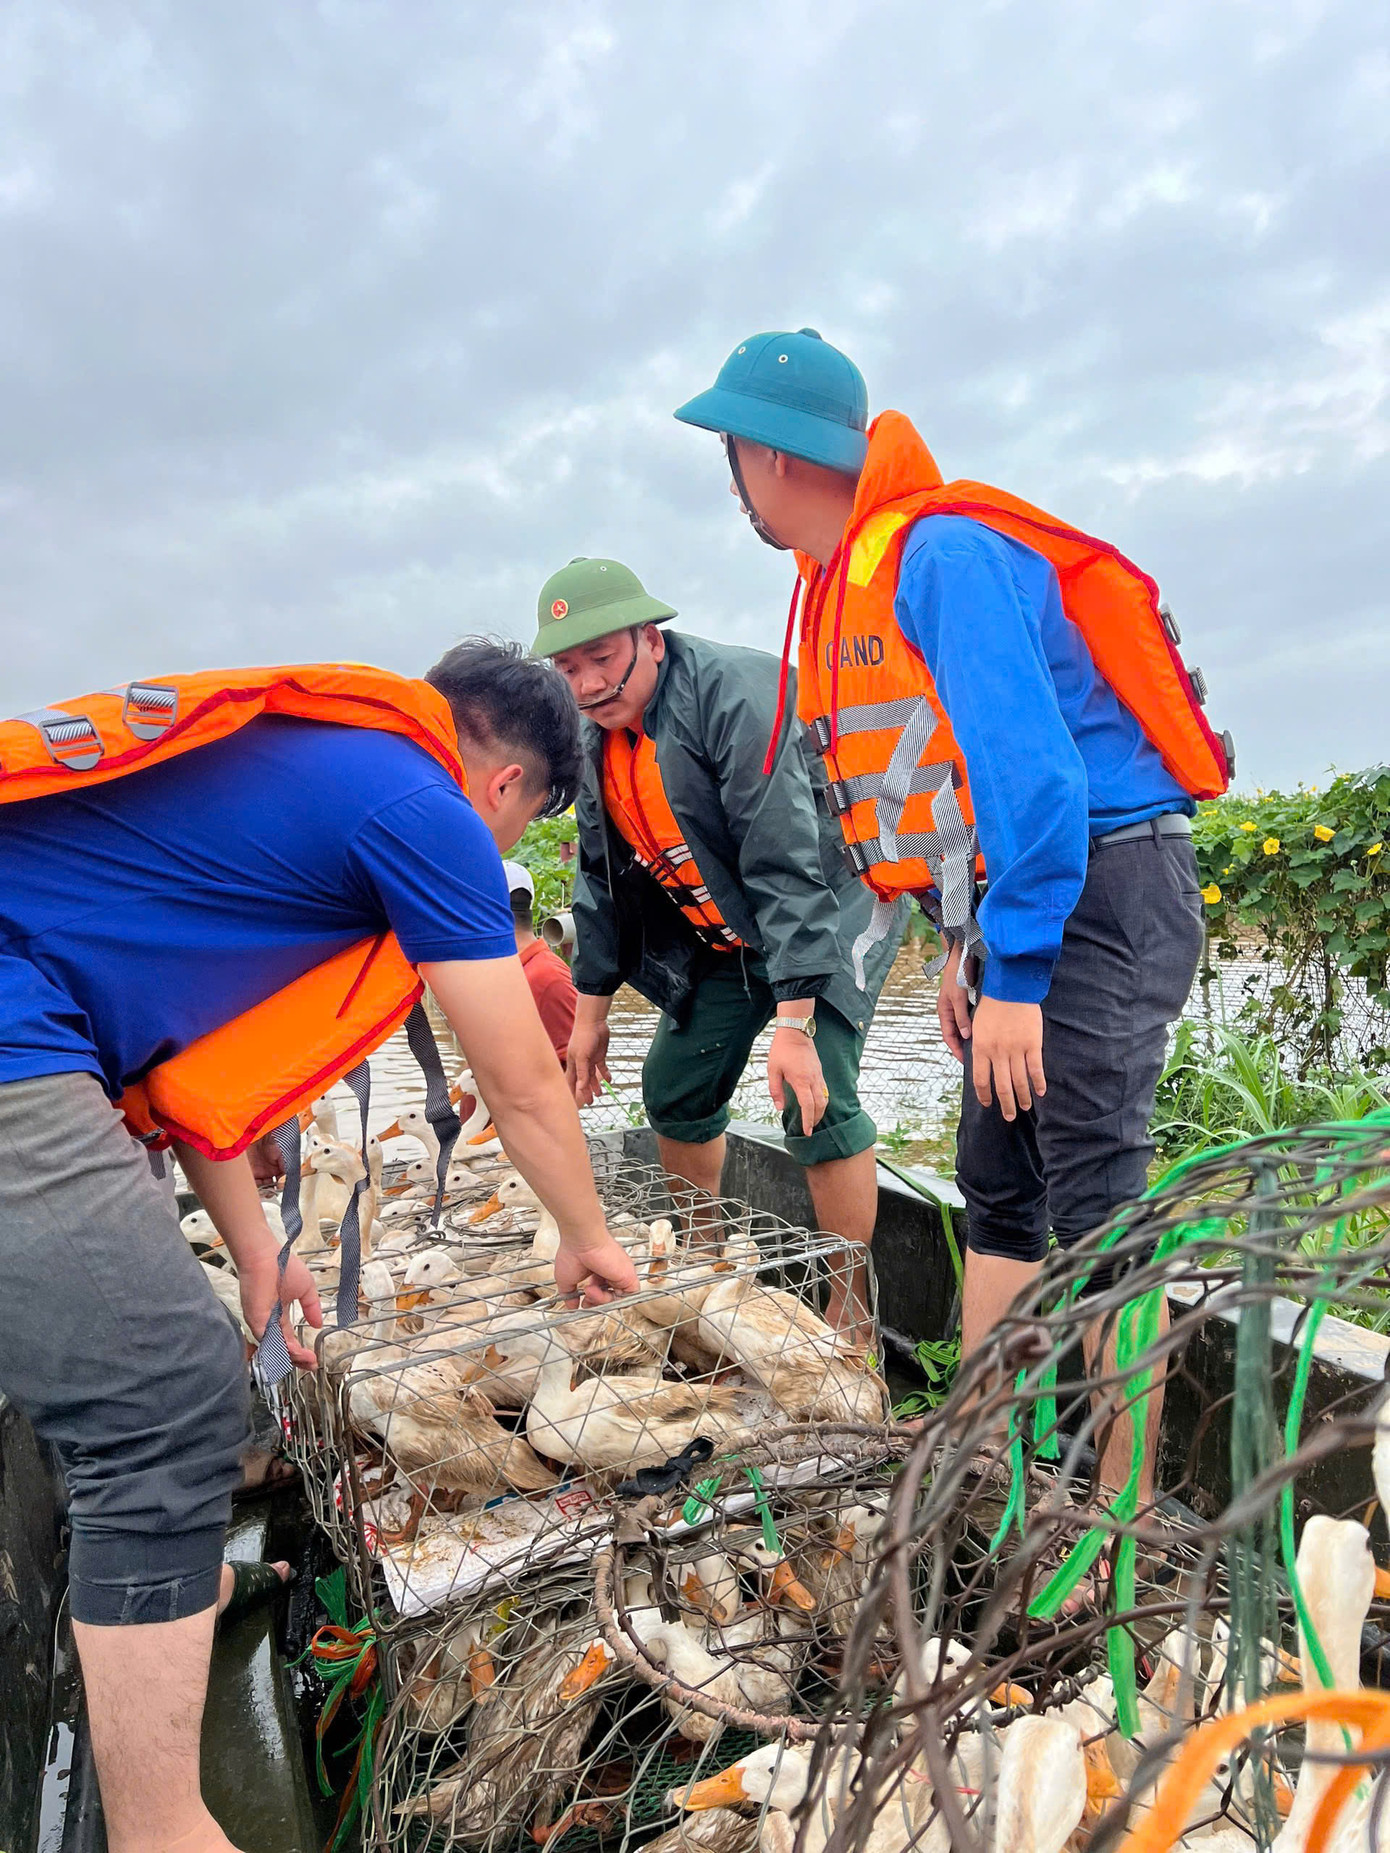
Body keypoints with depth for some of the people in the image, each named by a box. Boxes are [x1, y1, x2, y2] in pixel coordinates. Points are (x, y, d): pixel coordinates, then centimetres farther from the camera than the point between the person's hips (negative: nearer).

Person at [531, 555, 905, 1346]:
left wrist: (793, 1022, -34)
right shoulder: (600, 734, -2)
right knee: (676, 1092, 7)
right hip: (723, 937, 8)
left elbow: (788, 864, -31)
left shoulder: (734, 693, -27)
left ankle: (853, 1311, 0)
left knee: (818, 1104, -18)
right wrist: (592, 1005, 8)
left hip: (829, 913, -7)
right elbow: (602, 874, 8)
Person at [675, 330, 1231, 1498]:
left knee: (1095, 1207, -6)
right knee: (998, 1192, 12)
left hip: (1098, 891, -10)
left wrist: (1014, 978, -23)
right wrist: (964, 949, 16)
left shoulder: (937, 549, -16)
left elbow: (1029, 763, -24)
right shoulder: (856, 577, 14)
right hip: (1021, 904, 10)